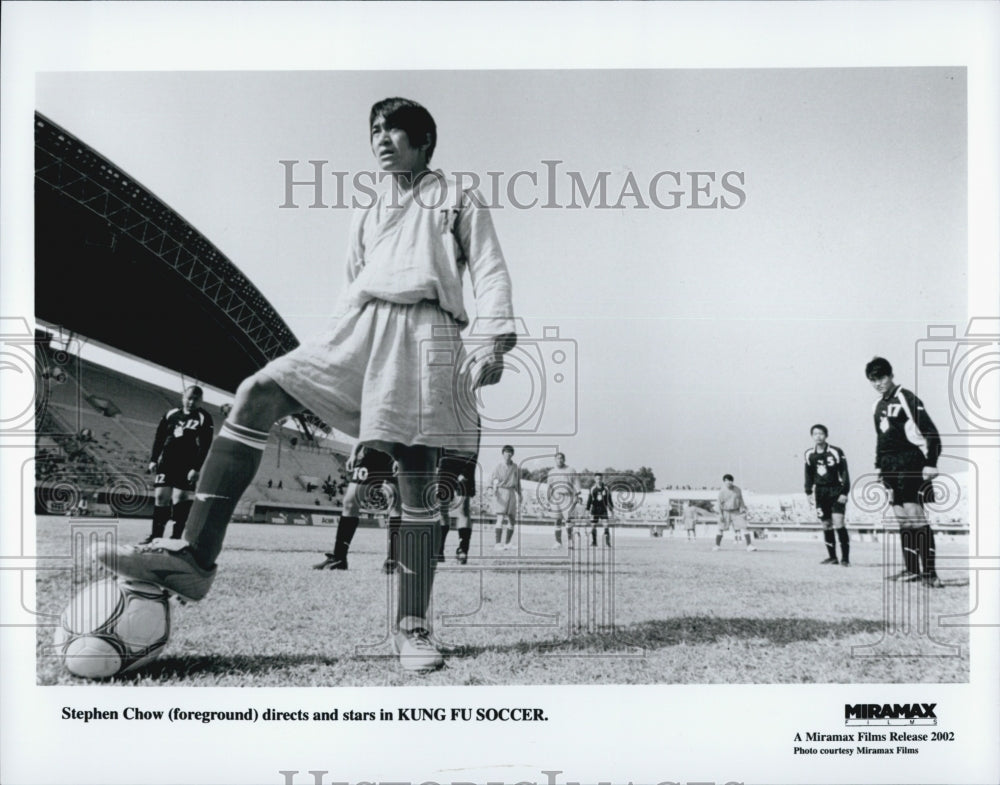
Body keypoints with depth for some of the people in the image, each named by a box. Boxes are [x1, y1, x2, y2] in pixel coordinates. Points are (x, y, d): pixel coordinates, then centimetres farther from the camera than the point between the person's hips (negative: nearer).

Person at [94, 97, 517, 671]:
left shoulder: (460, 202, 16)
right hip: (360, 328, 4)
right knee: (256, 395, -20)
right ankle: (196, 556, -27)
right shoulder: (367, 218, 28)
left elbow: (491, 272, 6)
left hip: (426, 335, -3)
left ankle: (414, 627, 1)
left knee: (418, 480, -9)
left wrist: (494, 340, -9)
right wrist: (332, 363, 18)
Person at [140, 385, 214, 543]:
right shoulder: (171, 414, 9)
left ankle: (176, 537, -3)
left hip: (188, 467, -4)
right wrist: (153, 460, 6)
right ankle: (156, 535, 9)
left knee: (181, 499, -9)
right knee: (160, 496, 1)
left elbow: (205, 447, -10)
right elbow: (159, 438, 14)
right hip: (167, 463, 4)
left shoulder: (204, 419, -4)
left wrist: (197, 468, -17)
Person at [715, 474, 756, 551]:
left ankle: (749, 545, -6)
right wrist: (720, 514, -8)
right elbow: (720, 503, -4)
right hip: (726, 512, -1)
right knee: (721, 529, 1)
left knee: (744, 527, -9)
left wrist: (743, 510, -2)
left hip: (736, 512, 2)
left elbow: (741, 501, 7)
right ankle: (717, 546, 16)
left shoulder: (737, 489, 1)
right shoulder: (722, 491, -6)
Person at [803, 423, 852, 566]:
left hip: (836, 491, -5)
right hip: (821, 492, 5)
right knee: (826, 525, 7)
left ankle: (845, 558, -9)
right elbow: (809, 474, 15)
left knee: (838, 523, -13)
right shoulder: (809, 454, 4)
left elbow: (844, 473, -7)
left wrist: (844, 492, -11)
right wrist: (808, 492, 10)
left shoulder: (836, 452, -10)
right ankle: (832, 557, 15)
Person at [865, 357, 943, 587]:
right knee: (902, 519, 8)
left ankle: (930, 572, -15)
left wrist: (931, 463, -17)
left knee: (914, 515, -14)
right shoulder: (878, 406, 16)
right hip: (891, 468, 8)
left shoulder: (907, 399, -8)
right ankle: (911, 569, 13)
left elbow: (931, 433, -12)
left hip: (910, 464, -8)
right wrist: (879, 465, 19)